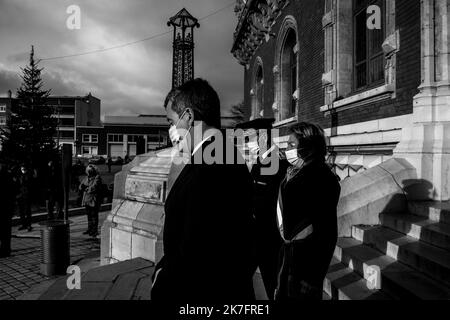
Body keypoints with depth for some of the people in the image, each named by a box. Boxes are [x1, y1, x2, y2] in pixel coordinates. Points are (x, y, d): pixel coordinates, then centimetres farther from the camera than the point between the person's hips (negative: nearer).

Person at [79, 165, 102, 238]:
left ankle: (95, 231, -1)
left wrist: (86, 189, -3)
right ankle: (89, 229, 23)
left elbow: (94, 188, -19)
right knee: (89, 215, 13)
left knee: (94, 215, -5)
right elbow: (81, 187, 14)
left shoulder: (97, 178, -9)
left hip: (94, 199, -7)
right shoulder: (87, 178, 15)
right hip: (87, 199, 8)